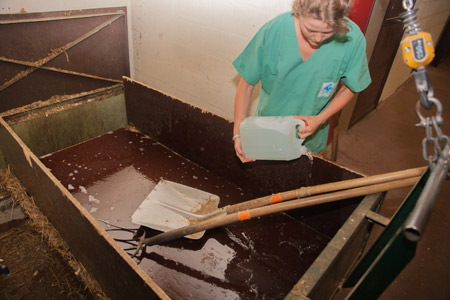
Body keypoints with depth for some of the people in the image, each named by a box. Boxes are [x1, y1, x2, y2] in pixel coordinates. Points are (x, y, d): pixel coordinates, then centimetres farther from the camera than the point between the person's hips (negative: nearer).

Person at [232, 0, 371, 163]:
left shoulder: (353, 39, -24)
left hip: (310, 133, 1)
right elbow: (246, 85, -17)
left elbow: (349, 87, -7)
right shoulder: (272, 31, -27)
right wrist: (238, 133, -20)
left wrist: (320, 119, -21)